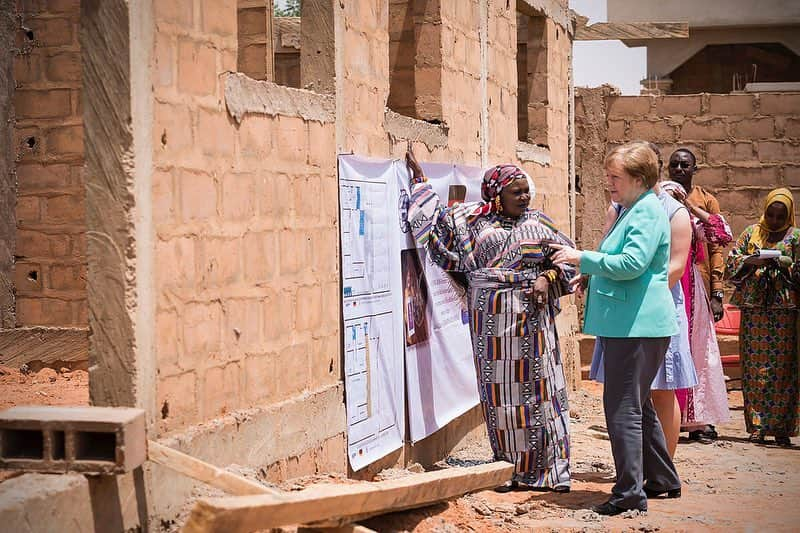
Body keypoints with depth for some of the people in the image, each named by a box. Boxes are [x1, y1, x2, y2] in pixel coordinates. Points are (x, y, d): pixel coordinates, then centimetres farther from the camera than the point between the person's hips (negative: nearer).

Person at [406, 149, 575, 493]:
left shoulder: (537, 223, 7)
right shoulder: (473, 218, 7)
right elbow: (438, 220, 17)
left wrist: (547, 278, -4)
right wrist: (421, 183, 16)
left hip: (530, 317, 0)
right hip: (490, 319, 1)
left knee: (536, 388, -1)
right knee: (498, 393, 2)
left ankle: (545, 469, 6)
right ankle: (508, 468, 10)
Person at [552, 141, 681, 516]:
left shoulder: (648, 211, -13)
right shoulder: (631, 210, 19)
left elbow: (632, 263, -24)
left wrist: (582, 258, -16)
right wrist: (590, 275, 19)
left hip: (637, 326, -11)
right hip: (629, 324, 11)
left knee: (623, 407, -9)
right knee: (638, 404, 18)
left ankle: (630, 492, -6)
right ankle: (662, 480, 28)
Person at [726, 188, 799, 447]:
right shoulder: (751, 233, 13)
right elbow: (731, 263, 8)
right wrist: (751, 261, -9)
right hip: (754, 310, 2)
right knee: (755, 367, -1)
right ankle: (757, 425, 3)